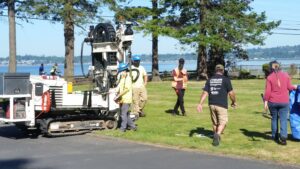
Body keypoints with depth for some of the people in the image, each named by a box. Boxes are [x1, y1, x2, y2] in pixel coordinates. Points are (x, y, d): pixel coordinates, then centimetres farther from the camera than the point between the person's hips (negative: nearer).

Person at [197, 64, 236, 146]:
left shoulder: (209, 80, 9)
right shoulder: (226, 79, -2)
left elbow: (205, 92, 2)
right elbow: (231, 93, -3)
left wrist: (200, 104, -2)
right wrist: (234, 102, 13)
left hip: (212, 104, 5)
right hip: (222, 105, -5)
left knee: (215, 122, 18)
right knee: (223, 122, -2)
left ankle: (216, 137, 32)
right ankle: (217, 134, -26)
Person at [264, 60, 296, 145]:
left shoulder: (269, 77, -5)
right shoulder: (285, 75, 0)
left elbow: (267, 91, -10)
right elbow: (289, 87, 3)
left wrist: (266, 101, -5)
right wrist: (294, 87, 24)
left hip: (273, 102, 0)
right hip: (284, 102, 0)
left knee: (274, 119, 15)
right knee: (283, 120, 1)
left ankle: (275, 136, 23)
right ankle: (283, 137, -11)